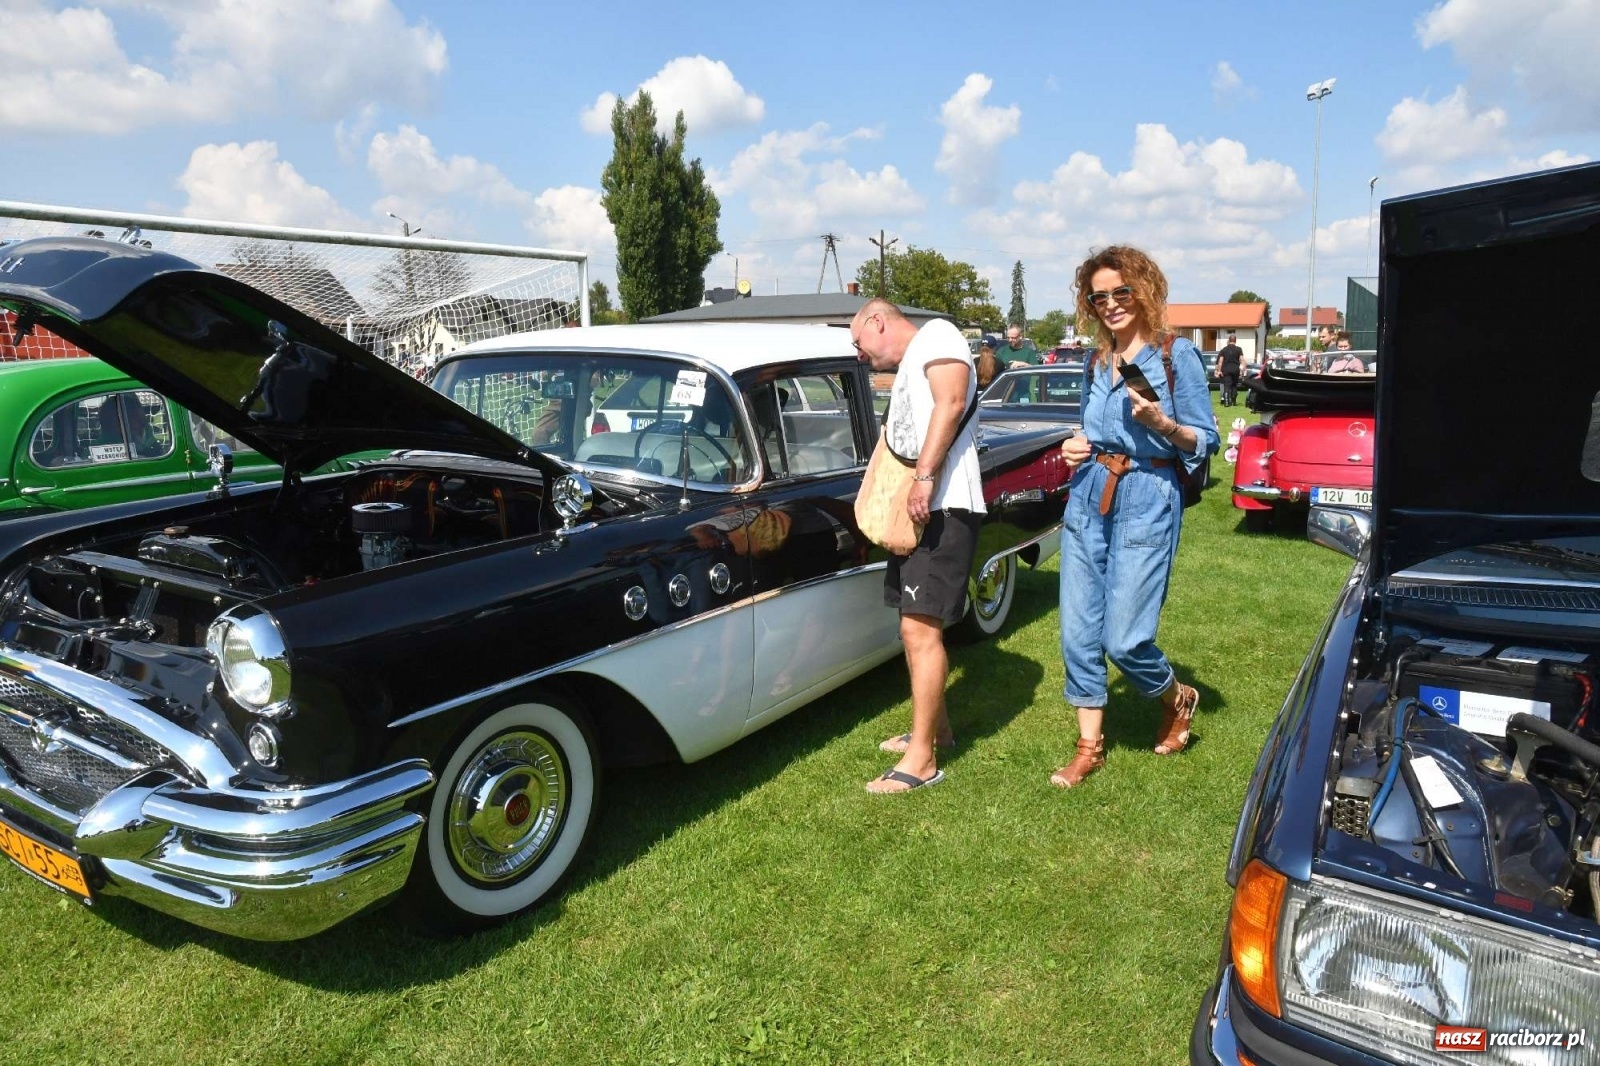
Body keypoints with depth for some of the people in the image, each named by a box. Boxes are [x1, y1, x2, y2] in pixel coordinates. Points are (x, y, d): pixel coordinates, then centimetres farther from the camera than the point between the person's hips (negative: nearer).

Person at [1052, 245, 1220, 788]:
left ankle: (1177, 699, 27)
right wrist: (1074, 447, 4)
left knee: (1124, 639, -6)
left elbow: (1206, 442, -3)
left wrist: (1161, 422, -20)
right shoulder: (1098, 361, 13)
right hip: (1087, 499, 6)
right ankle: (1090, 745, 20)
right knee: (1078, 632, 5)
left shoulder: (1176, 355, -3)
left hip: (1146, 503, -6)